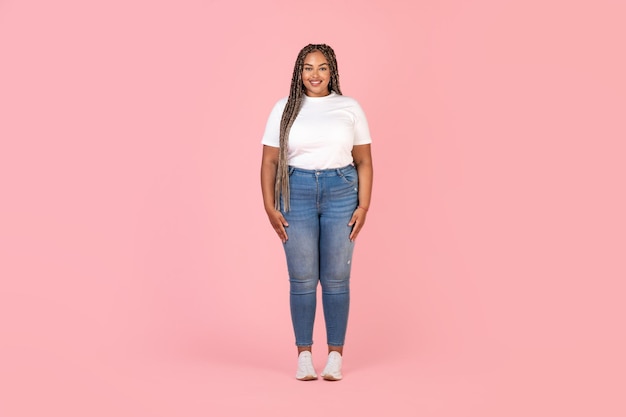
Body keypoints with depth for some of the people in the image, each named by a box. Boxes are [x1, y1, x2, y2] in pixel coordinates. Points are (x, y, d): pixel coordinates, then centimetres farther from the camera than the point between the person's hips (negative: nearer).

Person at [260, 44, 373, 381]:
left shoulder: (350, 108, 5)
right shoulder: (285, 109, 5)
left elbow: (364, 161, 5)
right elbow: (269, 161, 4)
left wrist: (363, 206, -4)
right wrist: (269, 207, -5)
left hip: (341, 192, 0)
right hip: (297, 192, 0)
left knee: (336, 278, 2)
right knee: (302, 279, 2)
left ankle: (335, 356, 12)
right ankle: (304, 355, 13)